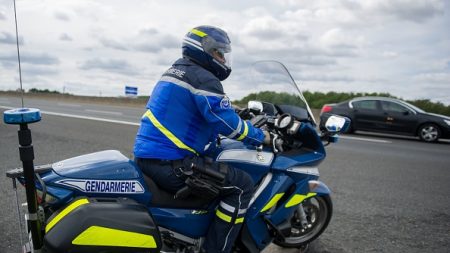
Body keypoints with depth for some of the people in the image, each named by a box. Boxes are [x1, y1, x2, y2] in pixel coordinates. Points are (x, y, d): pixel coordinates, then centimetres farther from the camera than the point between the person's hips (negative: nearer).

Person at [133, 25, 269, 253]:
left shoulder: (176, 71, 19)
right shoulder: (204, 79, -12)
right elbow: (227, 122, -15)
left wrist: (244, 121, 29)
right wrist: (261, 137, 1)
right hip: (170, 162, -11)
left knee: (212, 167, 33)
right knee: (242, 185, -7)